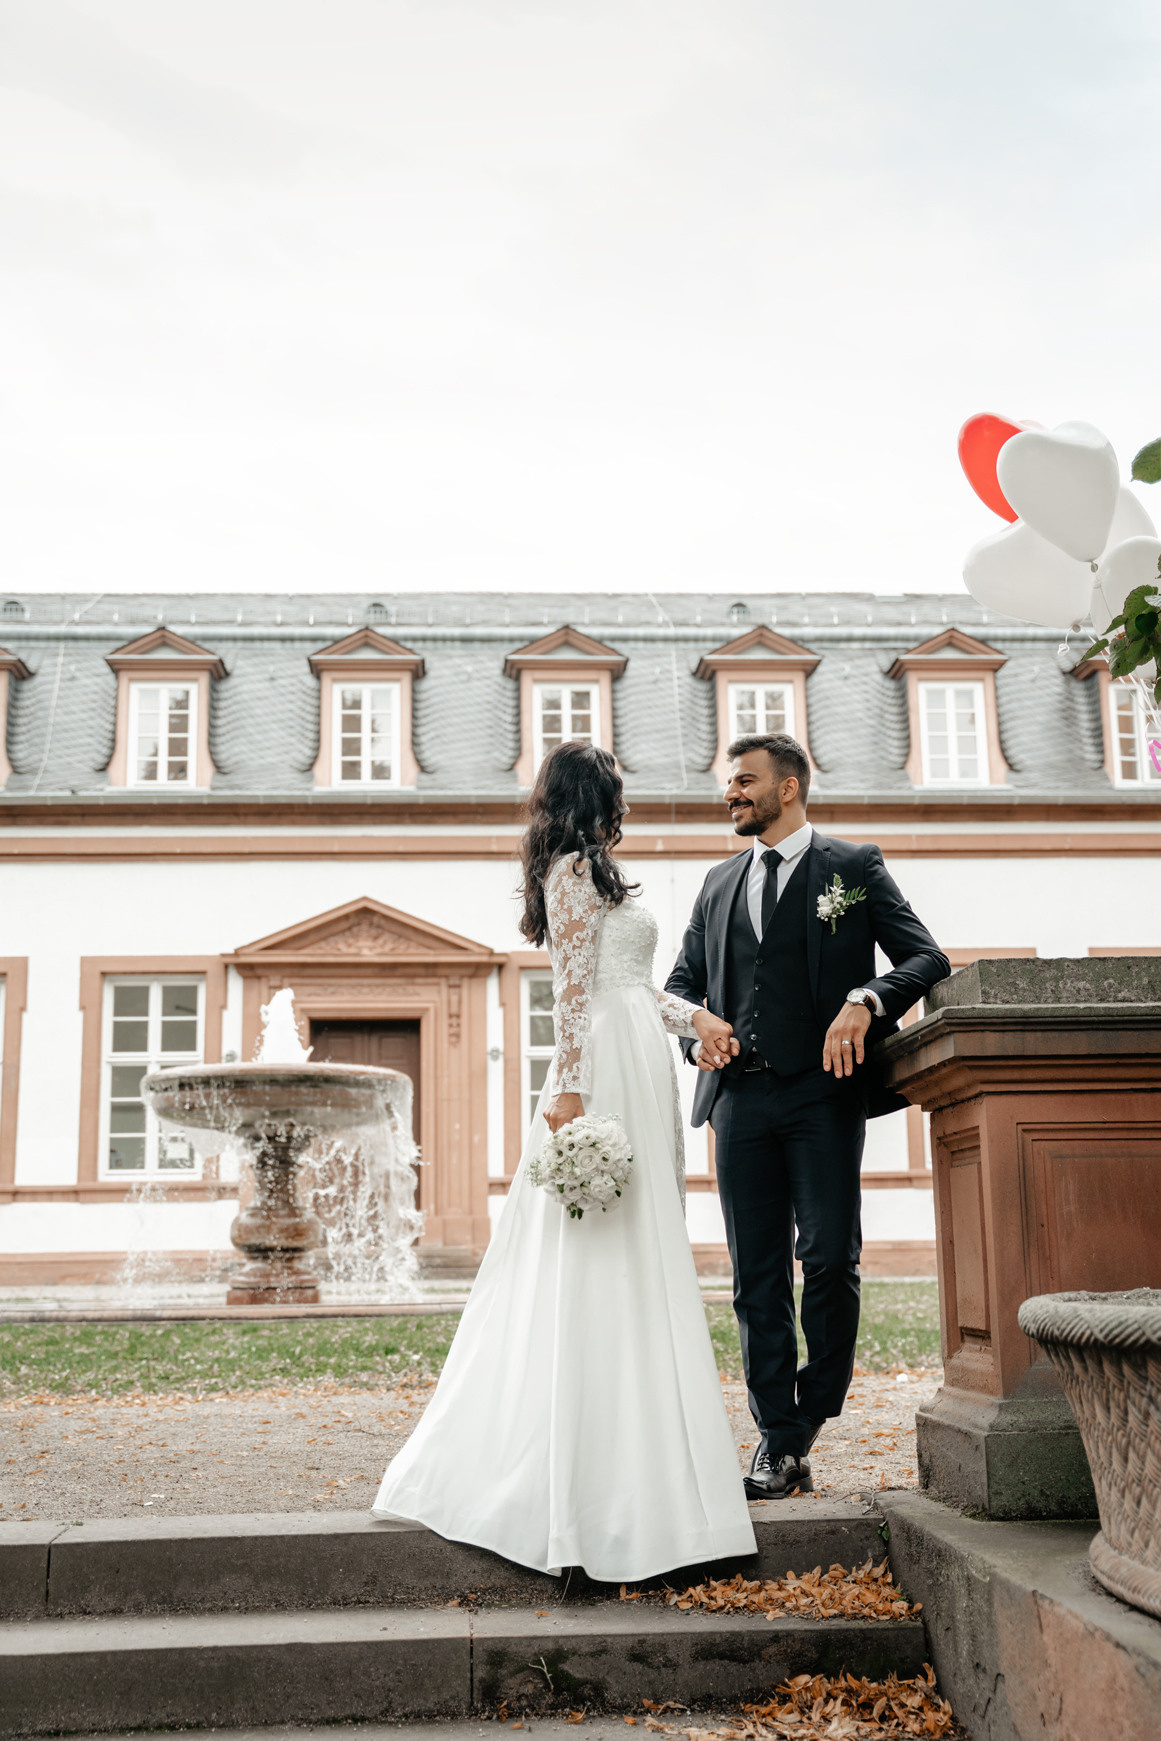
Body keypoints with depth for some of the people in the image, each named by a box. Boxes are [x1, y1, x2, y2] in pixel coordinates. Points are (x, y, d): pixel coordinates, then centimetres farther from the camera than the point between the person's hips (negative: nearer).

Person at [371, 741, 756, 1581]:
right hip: (606, 1069, -10)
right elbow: (574, 986, -15)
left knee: (635, 1252, 10)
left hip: (639, 1070, 10)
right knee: (611, 1257, -9)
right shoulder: (575, 867, -6)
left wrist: (696, 1016, 6)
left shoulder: (593, 871, 23)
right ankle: (605, 1470, -5)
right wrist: (569, 1088, -20)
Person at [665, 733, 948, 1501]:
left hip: (823, 1092, -4)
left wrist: (865, 1000, -19)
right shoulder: (720, 882, 19)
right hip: (741, 1095, 4)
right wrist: (696, 1032, 0)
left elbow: (927, 958, -1)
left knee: (829, 1258, -11)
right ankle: (779, 1443, 13)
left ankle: (811, 1414, 12)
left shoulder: (854, 867, 6)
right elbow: (682, 981, 21)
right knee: (758, 1277, 5)